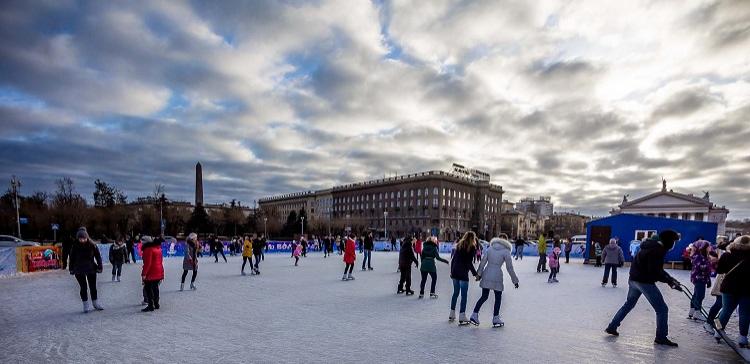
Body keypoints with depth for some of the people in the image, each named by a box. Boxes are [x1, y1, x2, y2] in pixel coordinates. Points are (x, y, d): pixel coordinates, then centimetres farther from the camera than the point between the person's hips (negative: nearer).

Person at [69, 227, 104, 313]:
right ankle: (86, 306, 14)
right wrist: (71, 269, 4)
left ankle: (95, 304, 23)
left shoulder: (92, 245, -8)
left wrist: (99, 266, -6)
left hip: (91, 269, 0)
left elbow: (98, 256, -3)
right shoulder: (75, 246, -7)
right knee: (83, 288, 2)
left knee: (93, 287, 8)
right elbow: (72, 258, 4)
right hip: (79, 270, 0)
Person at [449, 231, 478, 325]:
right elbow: (469, 263, -13)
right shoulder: (471, 247, -7)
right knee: (464, 295, 2)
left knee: (455, 293, 17)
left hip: (454, 272, 6)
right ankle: (462, 318, 4)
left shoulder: (458, 245, 10)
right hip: (463, 274, -6)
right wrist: (475, 273, -5)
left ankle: (452, 315, 25)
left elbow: (453, 259, 11)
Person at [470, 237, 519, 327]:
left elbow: (483, 262, 2)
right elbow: (509, 268, -1)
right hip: (497, 276, -4)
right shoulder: (506, 251, -2)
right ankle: (496, 319, 19)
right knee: (498, 298, 13)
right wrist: (515, 280, 8)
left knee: (484, 296, 14)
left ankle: (474, 315, 8)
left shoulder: (490, 248, 8)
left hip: (486, 275, 4)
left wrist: (478, 274, 5)